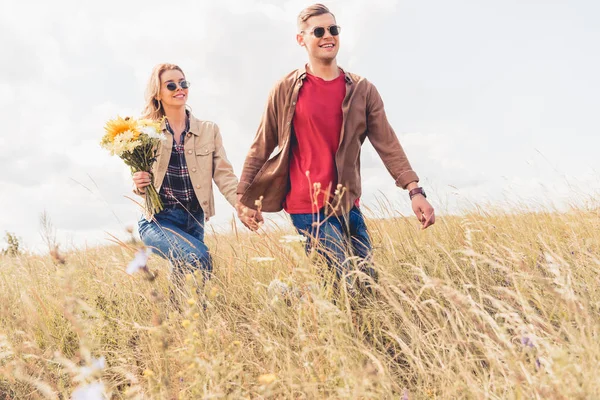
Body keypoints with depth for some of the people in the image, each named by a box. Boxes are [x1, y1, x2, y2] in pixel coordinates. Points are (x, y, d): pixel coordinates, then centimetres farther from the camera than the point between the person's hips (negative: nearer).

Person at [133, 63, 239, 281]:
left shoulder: (209, 130, 6)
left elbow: (224, 174, 0)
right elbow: (139, 179, 6)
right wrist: (140, 185, -18)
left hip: (194, 221, 3)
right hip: (158, 220, -3)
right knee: (198, 257, -25)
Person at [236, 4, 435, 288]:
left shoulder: (362, 90, 5)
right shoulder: (285, 90, -2)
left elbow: (387, 144, 0)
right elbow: (262, 147, 4)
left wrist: (415, 190, -10)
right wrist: (243, 196, 3)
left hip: (347, 203, 4)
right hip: (307, 205, -4)